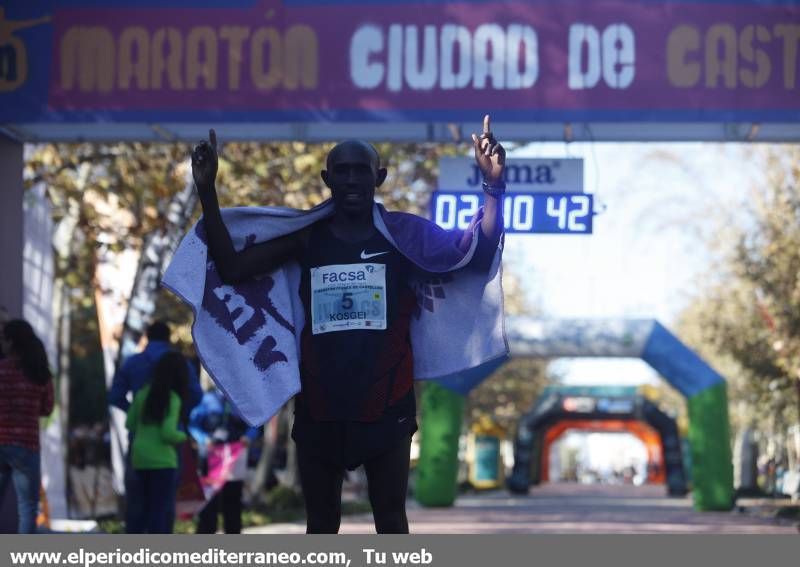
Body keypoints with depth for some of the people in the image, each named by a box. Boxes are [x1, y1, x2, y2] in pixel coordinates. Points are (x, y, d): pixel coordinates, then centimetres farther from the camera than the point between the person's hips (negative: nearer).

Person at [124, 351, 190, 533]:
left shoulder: (143, 393, 6)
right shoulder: (173, 399, -12)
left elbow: (129, 424, 13)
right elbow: (168, 433, -19)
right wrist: (183, 437, 0)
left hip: (140, 457, 7)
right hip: (162, 460, -7)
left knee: (147, 506, 18)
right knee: (162, 511, 0)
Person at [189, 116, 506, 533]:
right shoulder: (305, 237, 2)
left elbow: (478, 259, -12)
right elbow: (231, 269, -3)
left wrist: (493, 188, -27)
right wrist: (207, 191, -12)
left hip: (386, 408, -2)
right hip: (319, 411, 2)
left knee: (391, 522, 6)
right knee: (320, 525, 11)